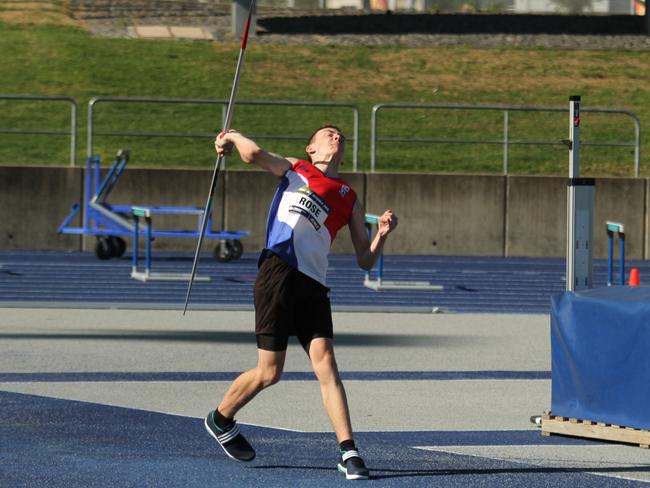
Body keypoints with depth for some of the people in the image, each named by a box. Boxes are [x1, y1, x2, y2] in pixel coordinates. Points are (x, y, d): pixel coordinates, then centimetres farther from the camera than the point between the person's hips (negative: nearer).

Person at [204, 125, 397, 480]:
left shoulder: (349, 200, 23)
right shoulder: (293, 169, 17)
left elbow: (365, 261, 19)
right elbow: (253, 154, -3)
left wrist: (382, 234, 1)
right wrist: (233, 137, 15)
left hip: (313, 285, 3)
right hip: (278, 274, -3)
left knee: (326, 364, -11)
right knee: (270, 373, -1)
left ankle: (348, 453, -14)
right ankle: (220, 419, 25)